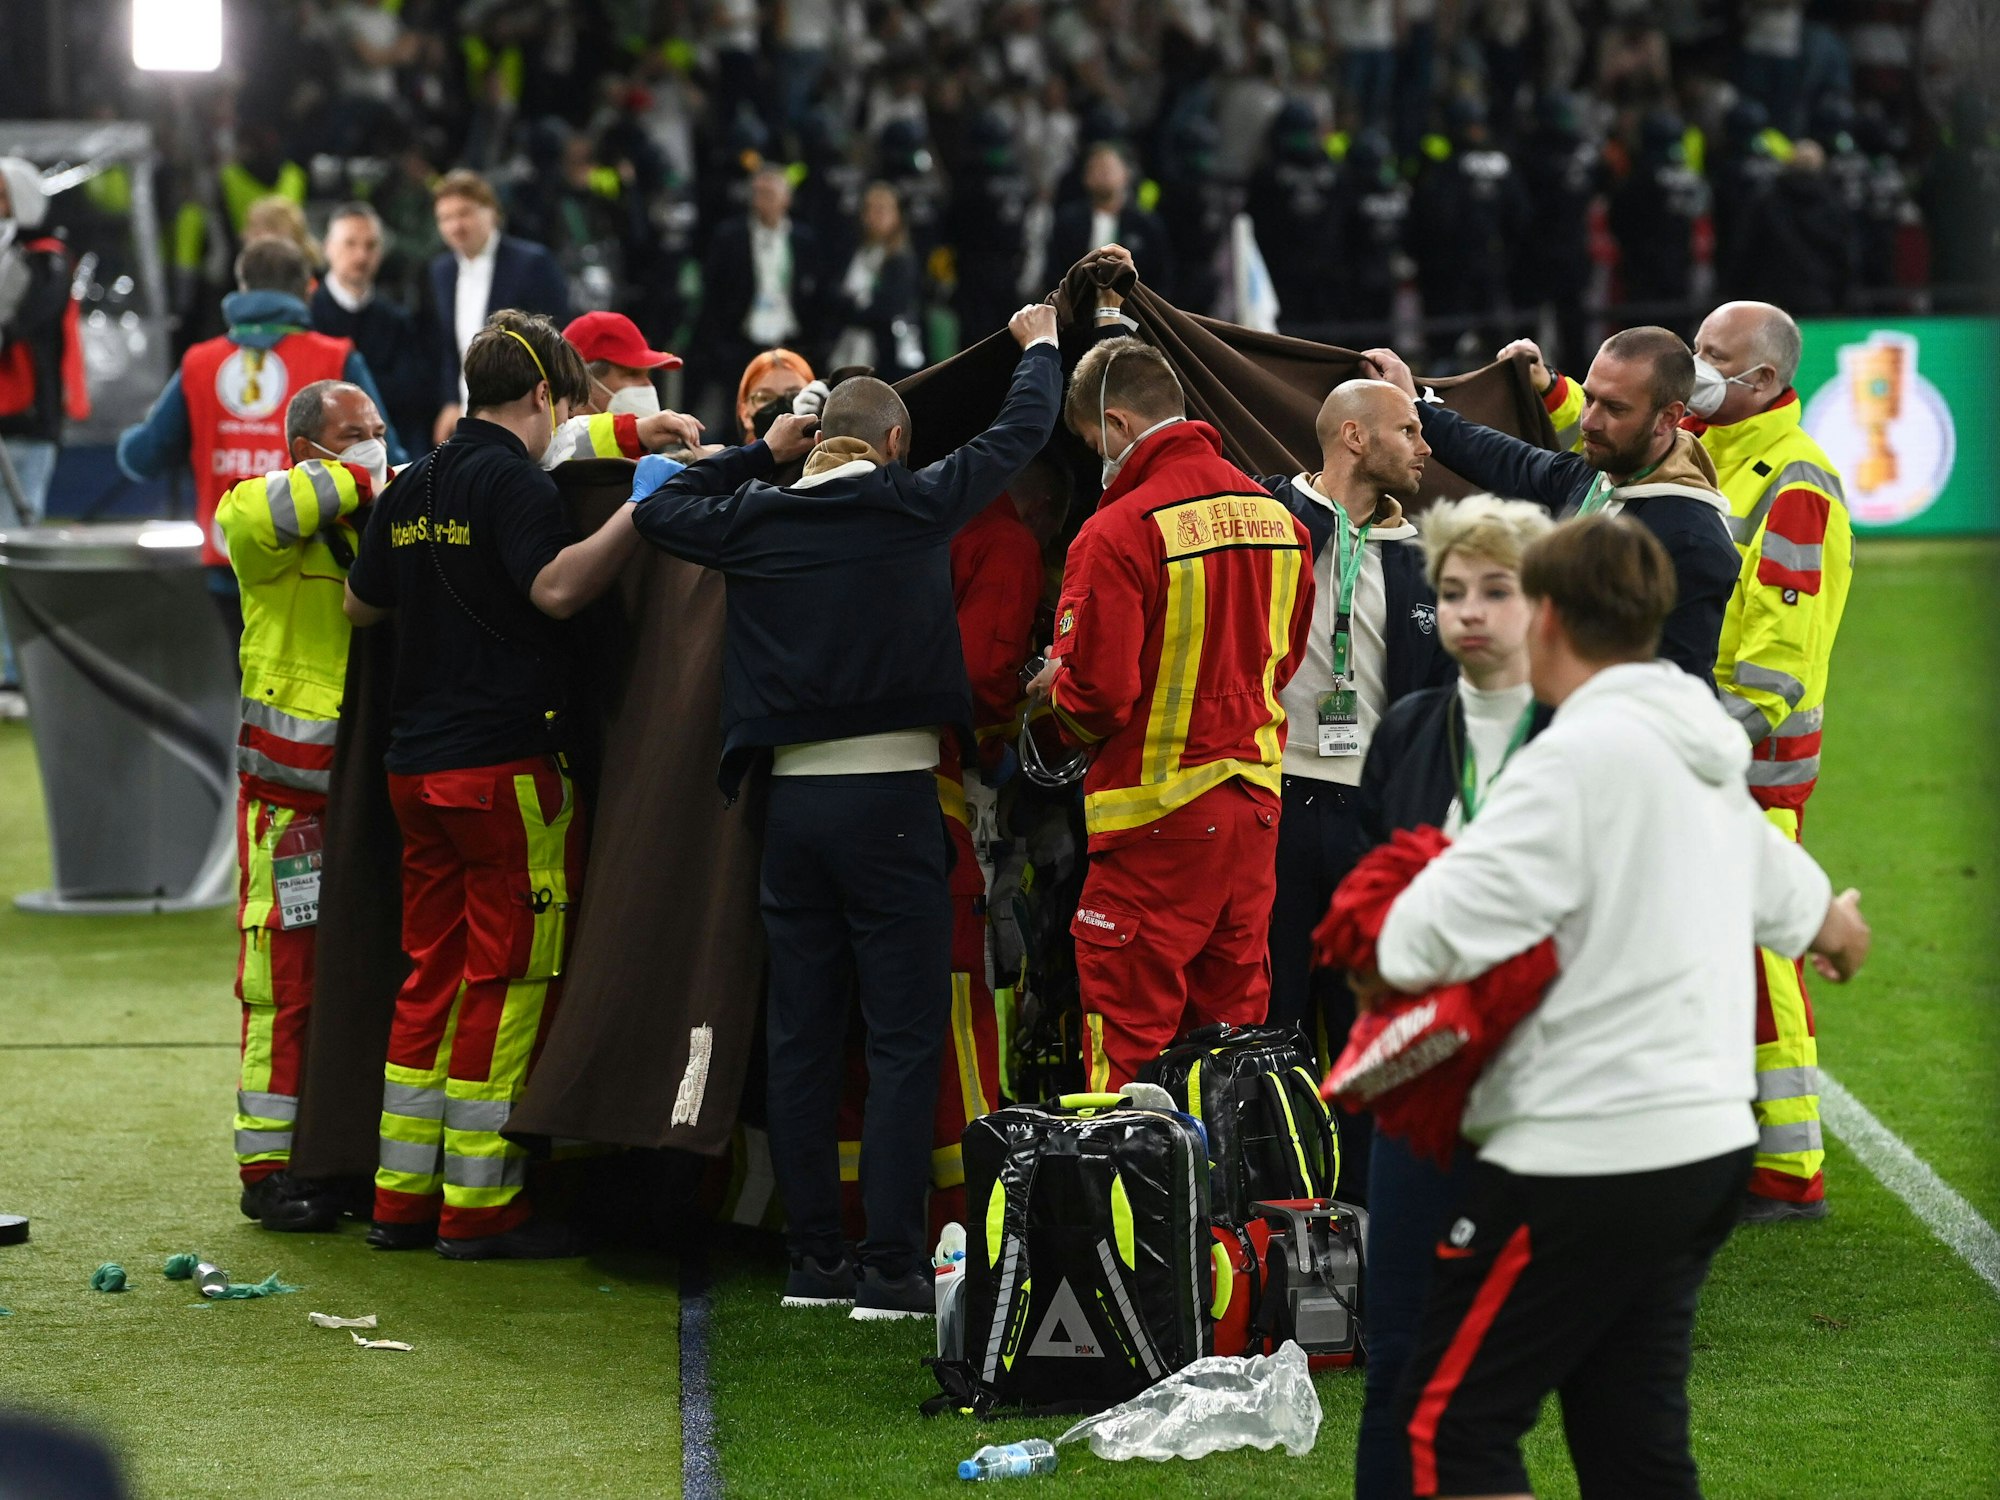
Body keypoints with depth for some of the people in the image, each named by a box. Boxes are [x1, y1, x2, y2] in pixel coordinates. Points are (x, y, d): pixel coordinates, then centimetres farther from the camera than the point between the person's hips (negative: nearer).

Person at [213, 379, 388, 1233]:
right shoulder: (274, 531, -5)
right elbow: (251, 514, -27)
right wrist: (355, 483, -18)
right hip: (291, 790, -6)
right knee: (286, 977, -5)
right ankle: (269, 1166, 0)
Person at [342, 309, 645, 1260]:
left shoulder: (411, 488, 14)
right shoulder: (509, 477, -11)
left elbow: (361, 605, 25)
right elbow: (556, 586, -26)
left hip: (417, 764, 8)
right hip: (508, 761, -8)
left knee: (434, 974, 14)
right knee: (508, 981, -2)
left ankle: (403, 1195, 15)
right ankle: (480, 1207, -1)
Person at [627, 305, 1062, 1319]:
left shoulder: (757, 518, 3)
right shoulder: (913, 506, -4)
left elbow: (658, 510, 21)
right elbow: (1020, 433, 8)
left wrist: (761, 453, 23)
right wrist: (1039, 347, 26)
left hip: (791, 797, 4)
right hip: (890, 797, -4)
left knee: (800, 1036, 9)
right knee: (903, 1037, -2)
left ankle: (813, 1257, 12)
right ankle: (890, 1266, -6)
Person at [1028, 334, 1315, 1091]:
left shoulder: (1118, 532, -16)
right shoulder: (1278, 516, 6)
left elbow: (1097, 693, -18)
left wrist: (1055, 687, 3)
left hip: (1155, 814, -7)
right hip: (1255, 799, 7)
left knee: (1130, 1033, -1)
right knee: (1234, 1020, 13)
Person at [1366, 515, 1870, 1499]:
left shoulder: (1579, 754, -15)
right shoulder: (1710, 762, 14)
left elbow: (1438, 933, -23)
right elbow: (1798, 905, 34)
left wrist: (1383, 969, 0)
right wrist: (1840, 927, 58)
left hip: (1588, 1160, -9)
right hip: (1709, 1142, 9)